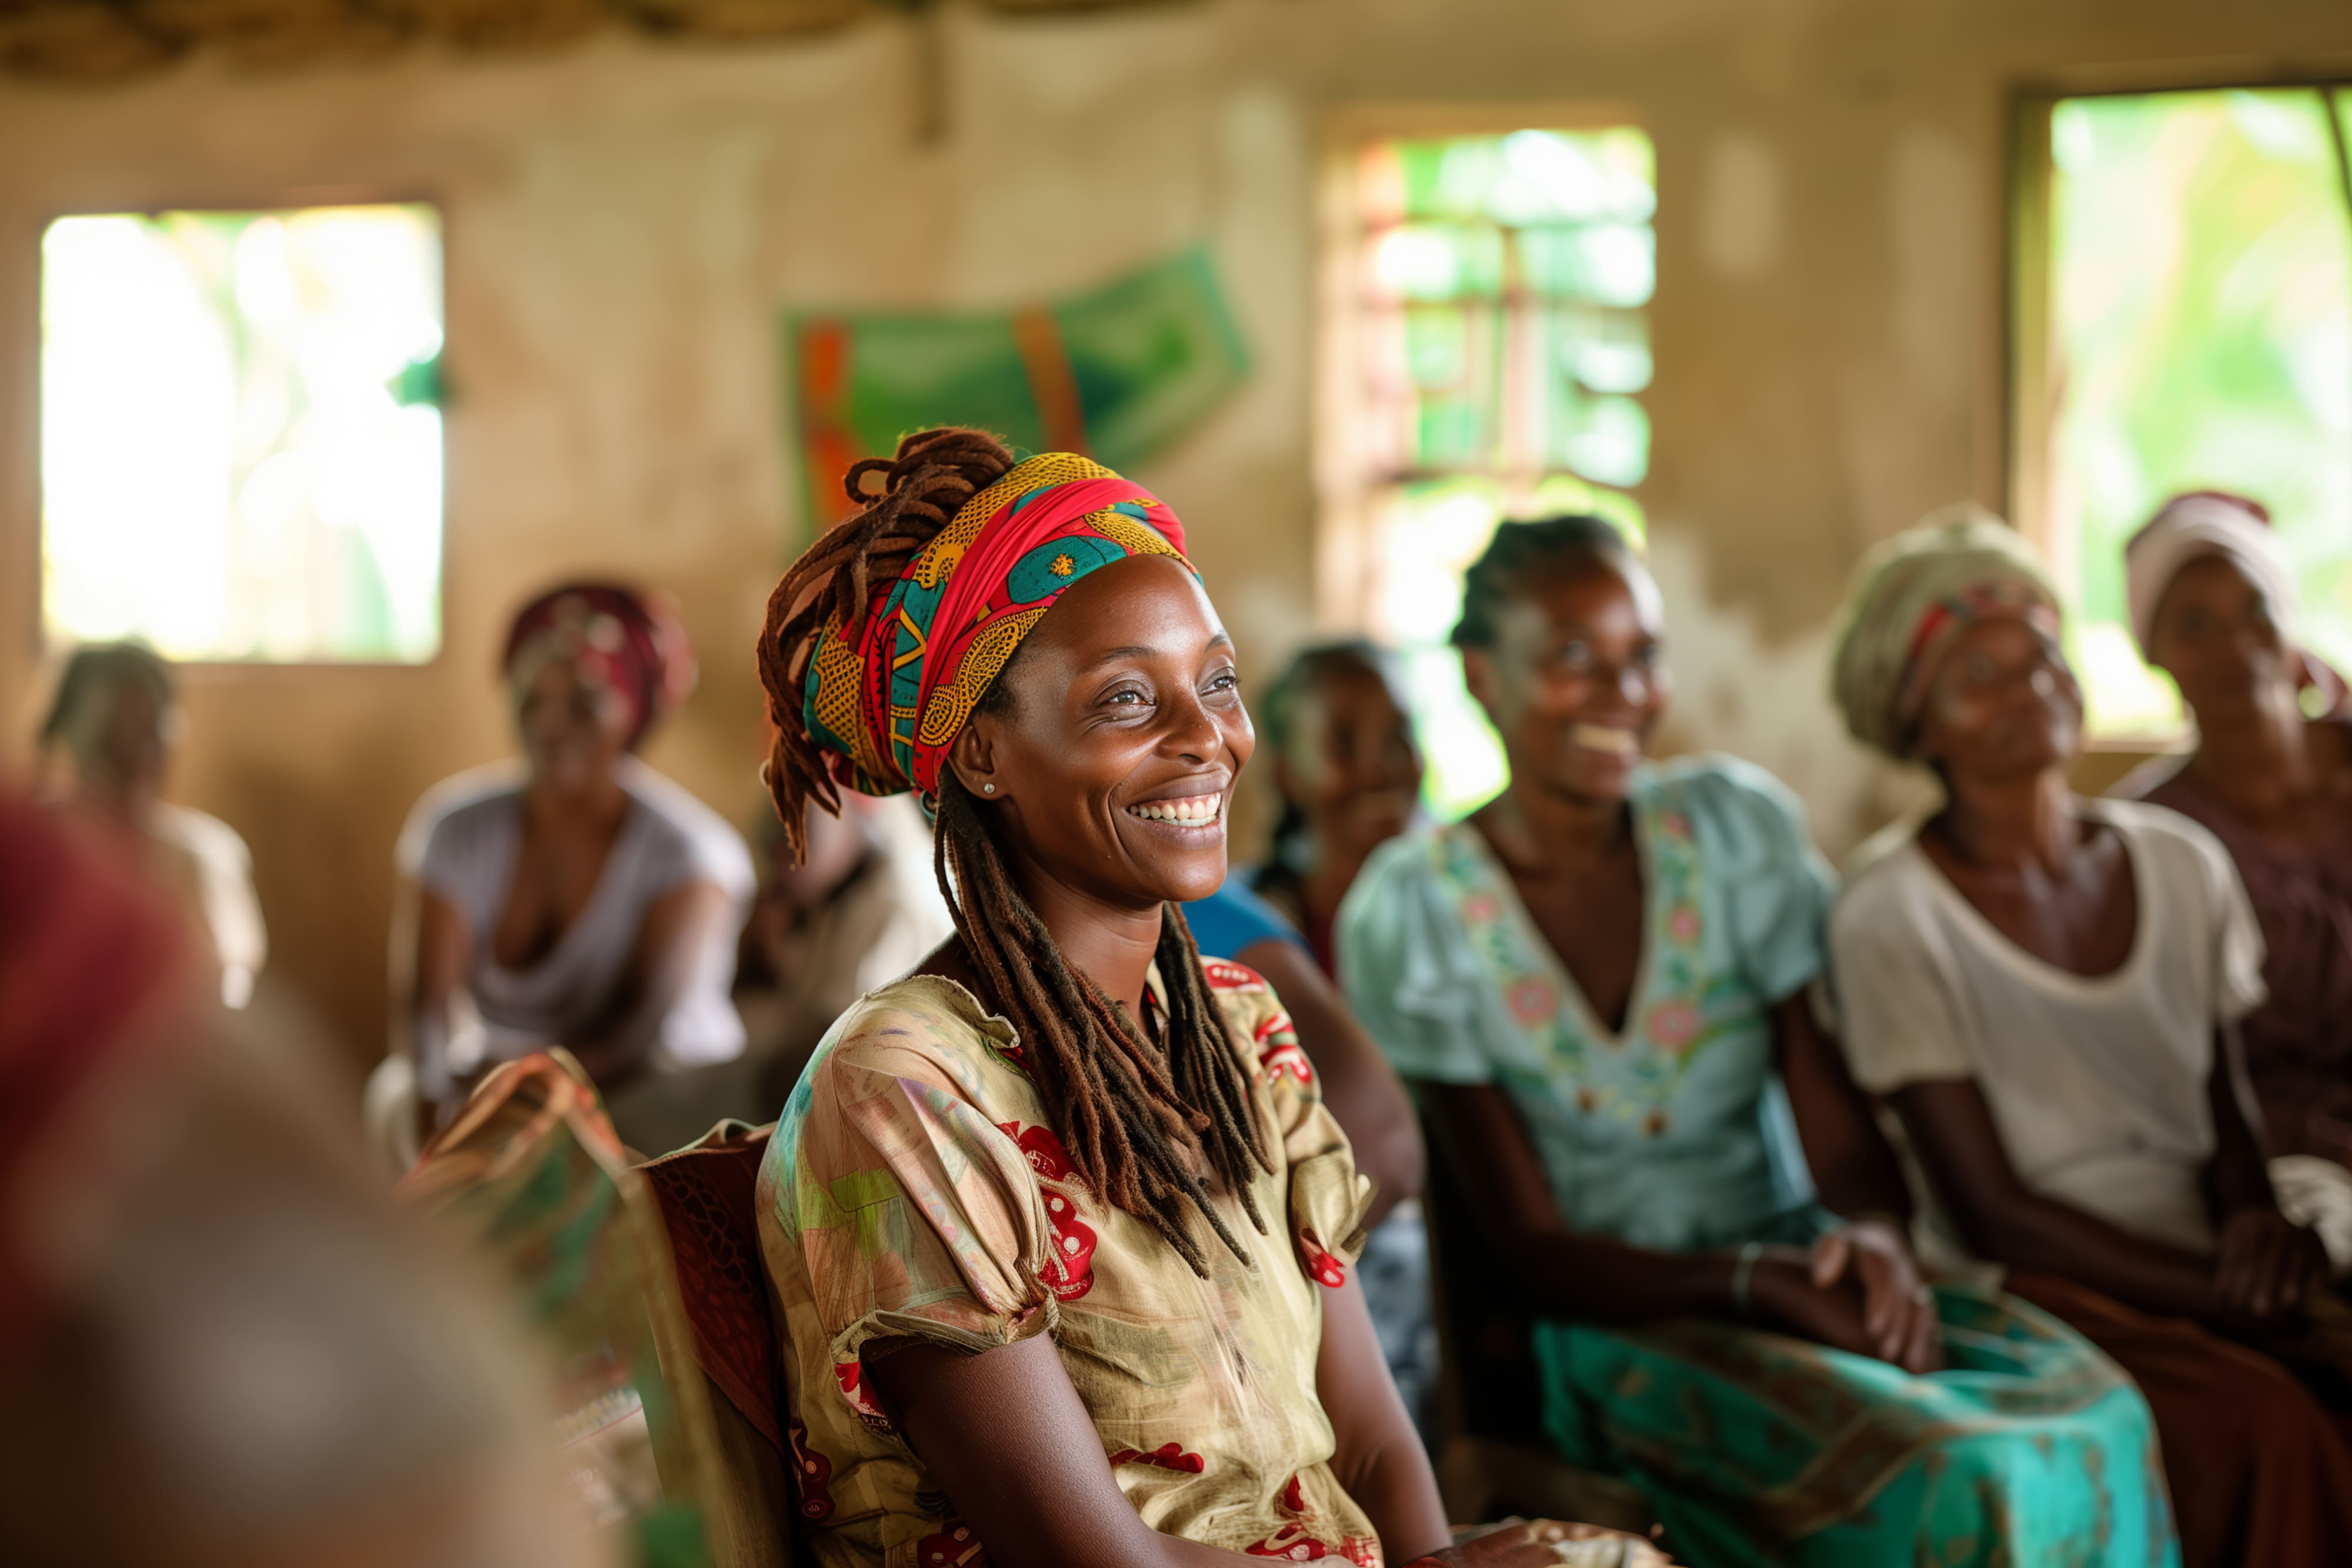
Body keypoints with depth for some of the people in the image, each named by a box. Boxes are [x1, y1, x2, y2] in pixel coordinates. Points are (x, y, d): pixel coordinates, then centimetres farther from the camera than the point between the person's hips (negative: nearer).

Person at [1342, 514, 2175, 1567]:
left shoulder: (1738, 826, 2)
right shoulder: (1410, 914, -7)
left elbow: (1842, 1134, 0)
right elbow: (1525, 1251, -9)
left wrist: (1876, 1240, -24)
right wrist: (1748, 1282, -25)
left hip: (1798, 1265, 4)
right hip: (1614, 1318, -4)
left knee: (2094, 1408, -26)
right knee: (1947, 1479, -31)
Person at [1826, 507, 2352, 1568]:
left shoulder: (2182, 867, 10)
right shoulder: (1892, 915, -7)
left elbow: (2226, 1120, 14)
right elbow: (1989, 1211, -9)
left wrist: (2260, 1228, -9)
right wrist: (2229, 1297, -16)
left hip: (2202, 1271, 5)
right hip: (2034, 1302, -5)